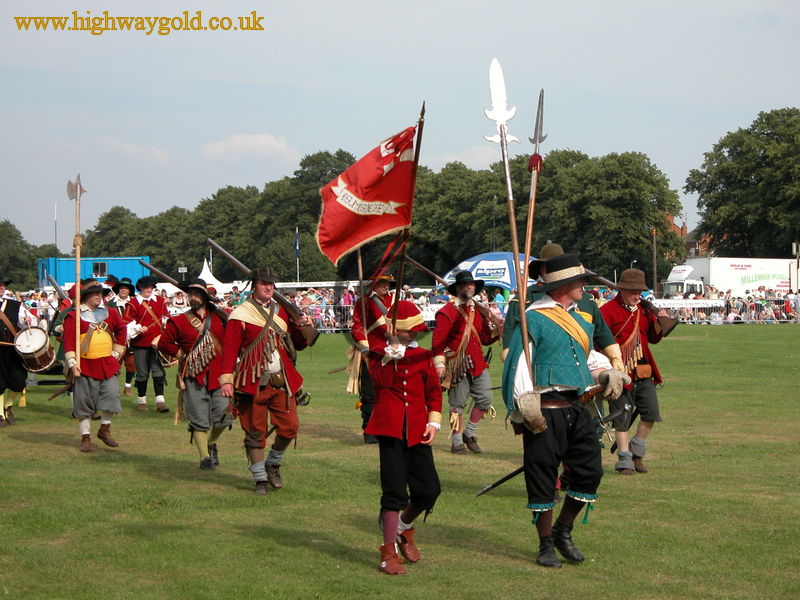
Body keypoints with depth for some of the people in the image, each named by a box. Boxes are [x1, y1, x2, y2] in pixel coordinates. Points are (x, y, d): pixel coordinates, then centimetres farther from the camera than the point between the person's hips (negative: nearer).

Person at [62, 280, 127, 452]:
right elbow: (68, 341, -6)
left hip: (107, 364, 3)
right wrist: (72, 363, -14)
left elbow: (122, 330, 21)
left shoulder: (110, 313, 9)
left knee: (111, 394, -7)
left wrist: (116, 352, 15)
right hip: (85, 365, -3)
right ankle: (85, 436, 11)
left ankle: (105, 430, 12)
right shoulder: (74, 316, -3)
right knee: (84, 402, 1)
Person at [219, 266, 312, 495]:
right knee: (256, 432, 1)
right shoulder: (240, 314, -2)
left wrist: (302, 327, -3)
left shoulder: (282, 312, 14)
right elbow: (230, 348, -7)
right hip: (253, 382, -4)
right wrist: (227, 379, -16)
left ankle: (273, 465, 24)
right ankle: (261, 478, 13)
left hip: (282, 381, 4)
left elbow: (297, 345, 18)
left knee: (290, 427, 0)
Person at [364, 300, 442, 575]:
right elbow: (380, 382, -12)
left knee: (429, 490, 0)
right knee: (394, 490, -8)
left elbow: (434, 391, 17)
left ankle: (404, 527, 31)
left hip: (417, 430, 4)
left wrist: (434, 421, 6)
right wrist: (390, 357, -20)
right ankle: (389, 554, -1)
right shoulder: (380, 354, 5)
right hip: (390, 426, -4)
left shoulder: (423, 355, 14)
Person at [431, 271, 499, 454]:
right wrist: (439, 364, -18)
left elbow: (485, 338, 18)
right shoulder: (447, 311, -6)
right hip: (457, 364, -6)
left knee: (485, 398, 2)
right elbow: (438, 340, -11)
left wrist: (496, 331, -1)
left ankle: (469, 433, 20)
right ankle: (457, 442, 10)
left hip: (477, 363, 7)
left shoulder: (478, 310, 16)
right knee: (458, 403, 0)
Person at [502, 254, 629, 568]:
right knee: (542, 477, 0)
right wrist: (526, 407, -20)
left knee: (590, 471, 3)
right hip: (546, 412, -7)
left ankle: (563, 530, 22)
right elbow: (519, 364, -12)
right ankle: (546, 545, 13)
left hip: (577, 409, 7)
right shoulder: (533, 318, -8)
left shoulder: (580, 318, 17)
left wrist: (608, 372, 9)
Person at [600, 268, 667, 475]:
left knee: (651, 414, 4)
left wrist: (659, 324, 1)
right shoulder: (608, 310, -6)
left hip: (644, 372, 6)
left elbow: (653, 338, 21)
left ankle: (636, 452, 22)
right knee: (622, 419, 0)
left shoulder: (644, 309, 13)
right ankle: (625, 460, 7)